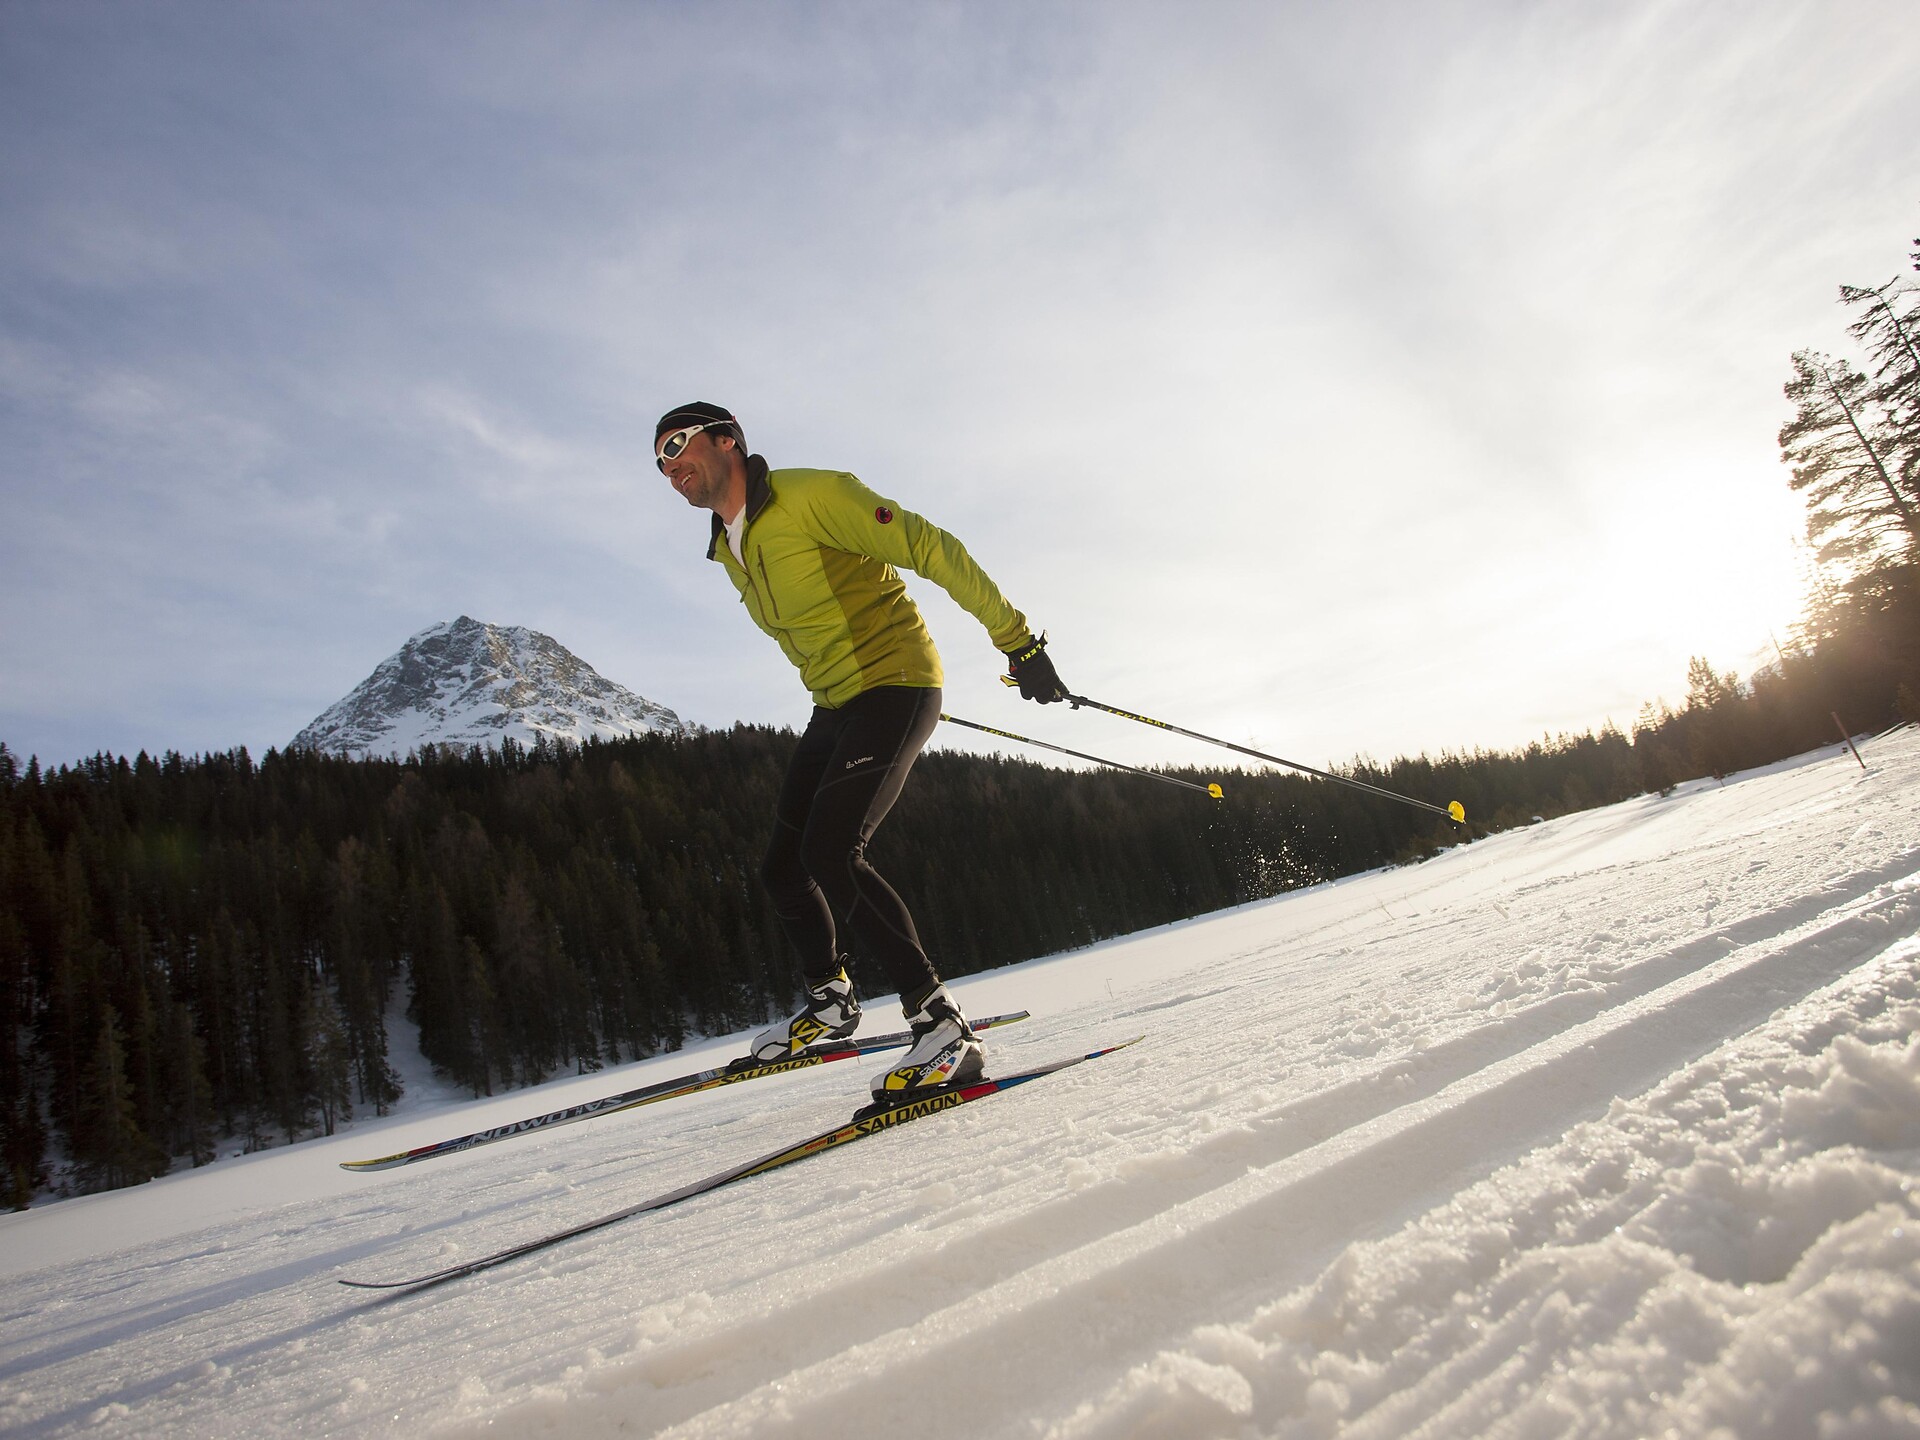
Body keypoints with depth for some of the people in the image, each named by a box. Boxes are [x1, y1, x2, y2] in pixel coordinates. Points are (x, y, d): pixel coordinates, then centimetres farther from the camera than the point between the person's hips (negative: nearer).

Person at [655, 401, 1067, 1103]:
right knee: (782, 867, 8)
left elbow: (931, 549, -18)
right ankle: (830, 1000, 32)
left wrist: (1016, 640, -20)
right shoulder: (727, 551, 12)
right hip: (833, 706, 9)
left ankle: (942, 1027, -19)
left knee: (829, 853, -24)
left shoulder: (811, 495, -15)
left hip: (896, 684, -9)